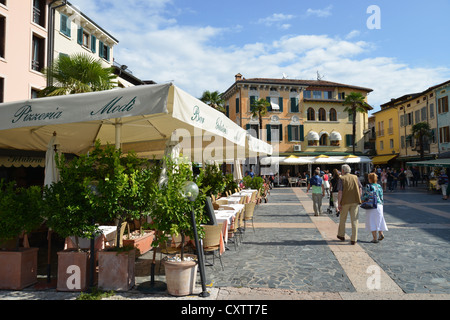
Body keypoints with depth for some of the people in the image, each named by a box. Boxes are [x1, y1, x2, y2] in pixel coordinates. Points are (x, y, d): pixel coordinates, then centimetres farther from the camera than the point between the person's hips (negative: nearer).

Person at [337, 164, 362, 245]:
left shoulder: (342, 178, -4)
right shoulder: (355, 177, 8)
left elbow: (340, 192, -10)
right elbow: (360, 188, 6)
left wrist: (339, 204, -7)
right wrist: (358, 199, 13)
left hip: (345, 202, -2)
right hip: (355, 202, 2)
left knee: (342, 219, 16)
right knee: (354, 220, 3)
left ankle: (341, 235, 29)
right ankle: (354, 240, 2)